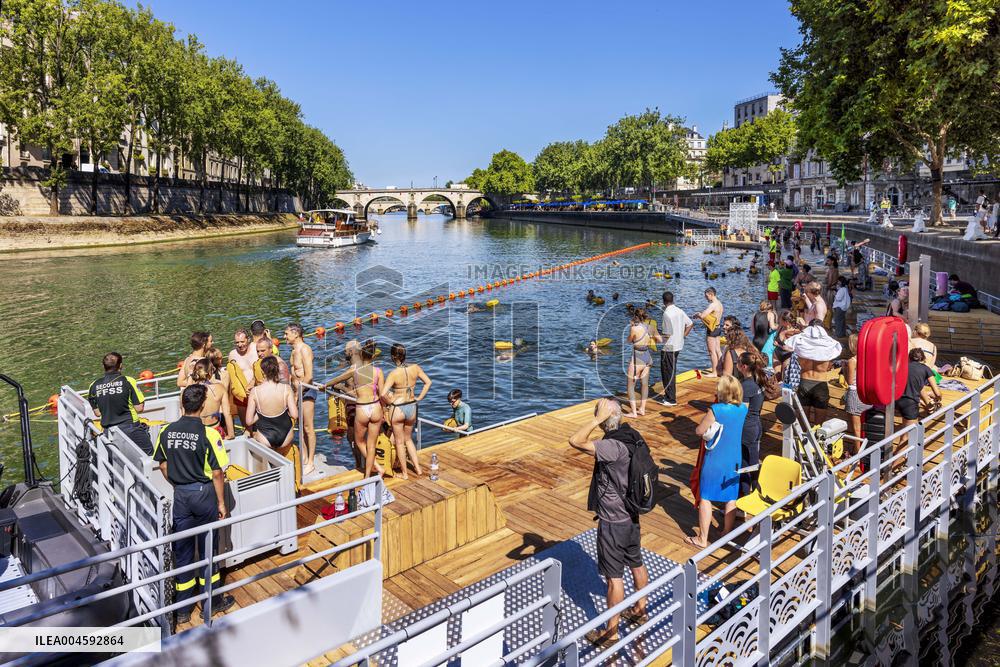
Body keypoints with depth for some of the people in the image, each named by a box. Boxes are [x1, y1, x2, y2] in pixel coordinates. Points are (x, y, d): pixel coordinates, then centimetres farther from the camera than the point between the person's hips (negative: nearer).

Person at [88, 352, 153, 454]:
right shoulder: (128, 381, -10)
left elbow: (97, 413, 9)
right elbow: (139, 408, -9)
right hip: (130, 429, -4)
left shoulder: (94, 386, 1)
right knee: (149, 453, 5)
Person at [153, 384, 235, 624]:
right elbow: (217, 473, -14)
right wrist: (221, 503, -5)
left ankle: (182, 609, 22)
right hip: (204, 493, -4)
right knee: (208, 549, 11)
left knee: (182, 550, 13)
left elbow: (163, 465, 7)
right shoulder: (209, 434, -18)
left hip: (179, 495, 4)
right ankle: (213, 602, 24)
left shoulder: (166, 432, -4)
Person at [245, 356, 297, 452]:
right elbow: (295, 415, -13)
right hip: (286, 437, 3)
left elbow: (249, 421, -11)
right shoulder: (287, 388, -14)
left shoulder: (255, 391, -14)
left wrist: (261, 414, 5)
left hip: (264, 439, -3)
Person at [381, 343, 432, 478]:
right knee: (408, 439, 26)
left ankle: (404, 473, 26)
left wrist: (390, 402, -8)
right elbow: (428, 382, 1)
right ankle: (418, 468, 24)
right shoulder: (415, 368, -8)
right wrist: (419, 398, 7)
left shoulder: (394, 373, -21)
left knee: (399, 442, 15)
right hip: (412, 408, 5)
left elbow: (383, 394, -27)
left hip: (397, 409, -4)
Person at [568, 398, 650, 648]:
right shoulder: (633, 437, -3)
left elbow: (575, 441, -40)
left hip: (613, 522, -9)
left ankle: (610, 633, 18)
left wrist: (598, 419, -32)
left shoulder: (613, 447, -30)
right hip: (631, 515, 9)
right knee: (636, 564, 24)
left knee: (614, 577, 4)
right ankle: (640, 610, 44)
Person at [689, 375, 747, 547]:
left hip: (714, 461, -5)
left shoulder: (715, 410, -20)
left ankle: (702, 539, 13)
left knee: (705, 498, 6)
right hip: (734, 461, 5)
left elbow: (699, 431, -11)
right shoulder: (743, 409, -4)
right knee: (731, 499, 15)